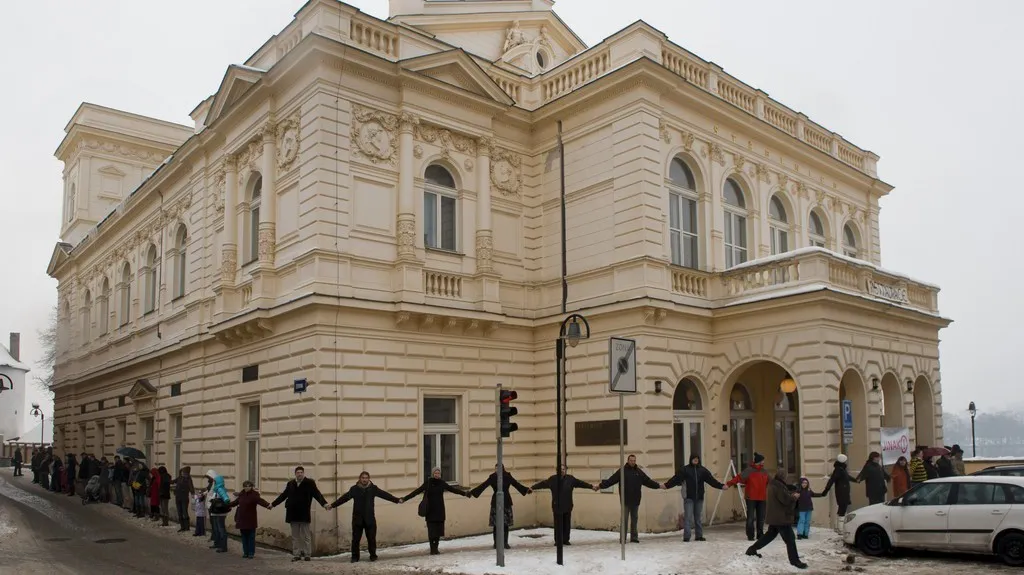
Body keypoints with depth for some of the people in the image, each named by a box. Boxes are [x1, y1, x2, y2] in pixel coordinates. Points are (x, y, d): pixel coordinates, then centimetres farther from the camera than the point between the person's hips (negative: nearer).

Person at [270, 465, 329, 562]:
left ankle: (307, 554, 10)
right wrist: (273, 504, 16)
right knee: (295, 536, 9)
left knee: (305, 535, 3)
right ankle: (296, 554, 15)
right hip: (293, 513, 4)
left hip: (304, 514, -4)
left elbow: (317, 494, -12)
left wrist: (324, 503, -25)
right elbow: (283, 495, 15)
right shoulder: (290, 484, 7)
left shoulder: (310, 483, -5)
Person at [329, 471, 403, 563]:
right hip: (357, 518, 0)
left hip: (370, 518, 0)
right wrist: (332, 505, 4)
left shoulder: (373, 488, -1)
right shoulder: (354, 489, -1)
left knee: (371, 538, 4)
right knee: (356, 539, 3)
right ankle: (355, 557, 15)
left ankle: (373, 555, 19)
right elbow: (344, 498, 5)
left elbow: (385, 495, -2)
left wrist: (397, 500, -9)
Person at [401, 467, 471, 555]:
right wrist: (405, 498, -15)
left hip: (440, 510, 3)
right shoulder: (428, 482, -6)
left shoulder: (442, 483, 3)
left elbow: (452, 489, 11)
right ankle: (432, 549, 3)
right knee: (432, 530, -4)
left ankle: (436, 548, 14)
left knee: (438, 530, 4)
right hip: (430, 511, -3)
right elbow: (417, 491, -9)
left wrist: (464, 493, 10)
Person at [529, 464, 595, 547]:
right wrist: (533, 487, -14)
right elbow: (542, 484, -5)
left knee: (567, 524, 7)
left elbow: (581, 483, 7)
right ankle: (558, 541, 7)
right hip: (557, 506, -2)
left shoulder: (570, 479, 5)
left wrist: (591, 486, 2)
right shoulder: (553, 479, -1)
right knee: (558, 524, -1)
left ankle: (566, 540, 18)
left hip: (567, 506, 2)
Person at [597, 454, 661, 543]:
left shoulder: (639, 472, 11)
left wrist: (658, 486, 11)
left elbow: (648, 481, 16)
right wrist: (600, 485, -18)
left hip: (635, 500, 4)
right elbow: (610, 480, -8)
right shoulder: (621, 471, -2)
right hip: (625, 500, -4)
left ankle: (634, 537, 14)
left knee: (634, 519, 8)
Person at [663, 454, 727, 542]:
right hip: (688, 497, -3)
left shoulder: (702, 470, 7)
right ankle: (686, 537, -2)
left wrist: (721, 485, -10)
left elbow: (711, 479, 1)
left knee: (698, 517, 10)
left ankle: (699, 536, 18)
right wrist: (666, 485, -20)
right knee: (688, 517, -5)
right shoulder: (685, 469, -2)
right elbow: (676, 479, -10)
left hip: (699, 497, 3)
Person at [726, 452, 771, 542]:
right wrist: (729, 484, -31)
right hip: (751, 498, -6)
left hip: (762, 498, 6)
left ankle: (760, 534, 21)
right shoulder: (749, 470, -9)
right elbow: (739, 478, -18)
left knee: (761, 517, 9)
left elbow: (770, 481, 25)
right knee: (751, 517, -2)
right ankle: (750, 536, 6)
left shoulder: (764, 471, 12)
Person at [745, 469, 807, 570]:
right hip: (781, 517, -11)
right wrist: (794, 497, -4)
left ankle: (752, 549, 23)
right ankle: (795, 560, 0)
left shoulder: (772, 484, 13)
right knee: (790, 539, -4)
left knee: (770, 534, 20)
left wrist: (791, 495, 7)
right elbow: (786, 499, -21)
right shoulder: (779, 486, -21)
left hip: (774, 516, 11)